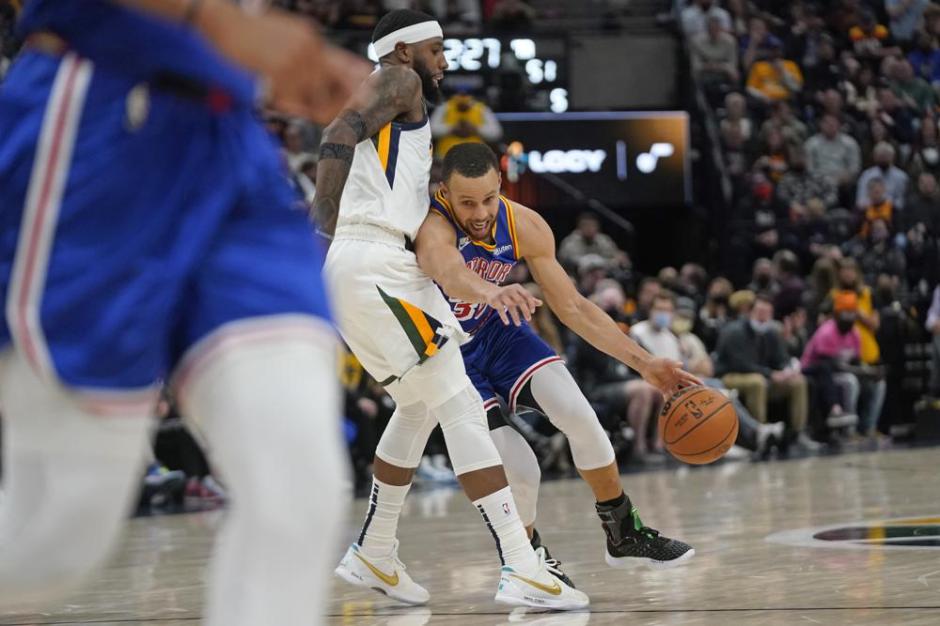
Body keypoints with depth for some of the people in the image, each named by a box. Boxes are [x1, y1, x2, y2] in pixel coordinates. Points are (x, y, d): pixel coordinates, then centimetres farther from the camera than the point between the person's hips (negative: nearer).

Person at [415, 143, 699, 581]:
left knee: (578, 414, -17)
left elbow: (572, 307, -7)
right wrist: (495, 293, -82)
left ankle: (625, 534, 4)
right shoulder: (432, 227, -34)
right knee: (520, 471, -18)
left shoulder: (525, 227, -16)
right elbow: (450, 275, -59)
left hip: (495, 331, 5)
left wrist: (644, 363, -12)